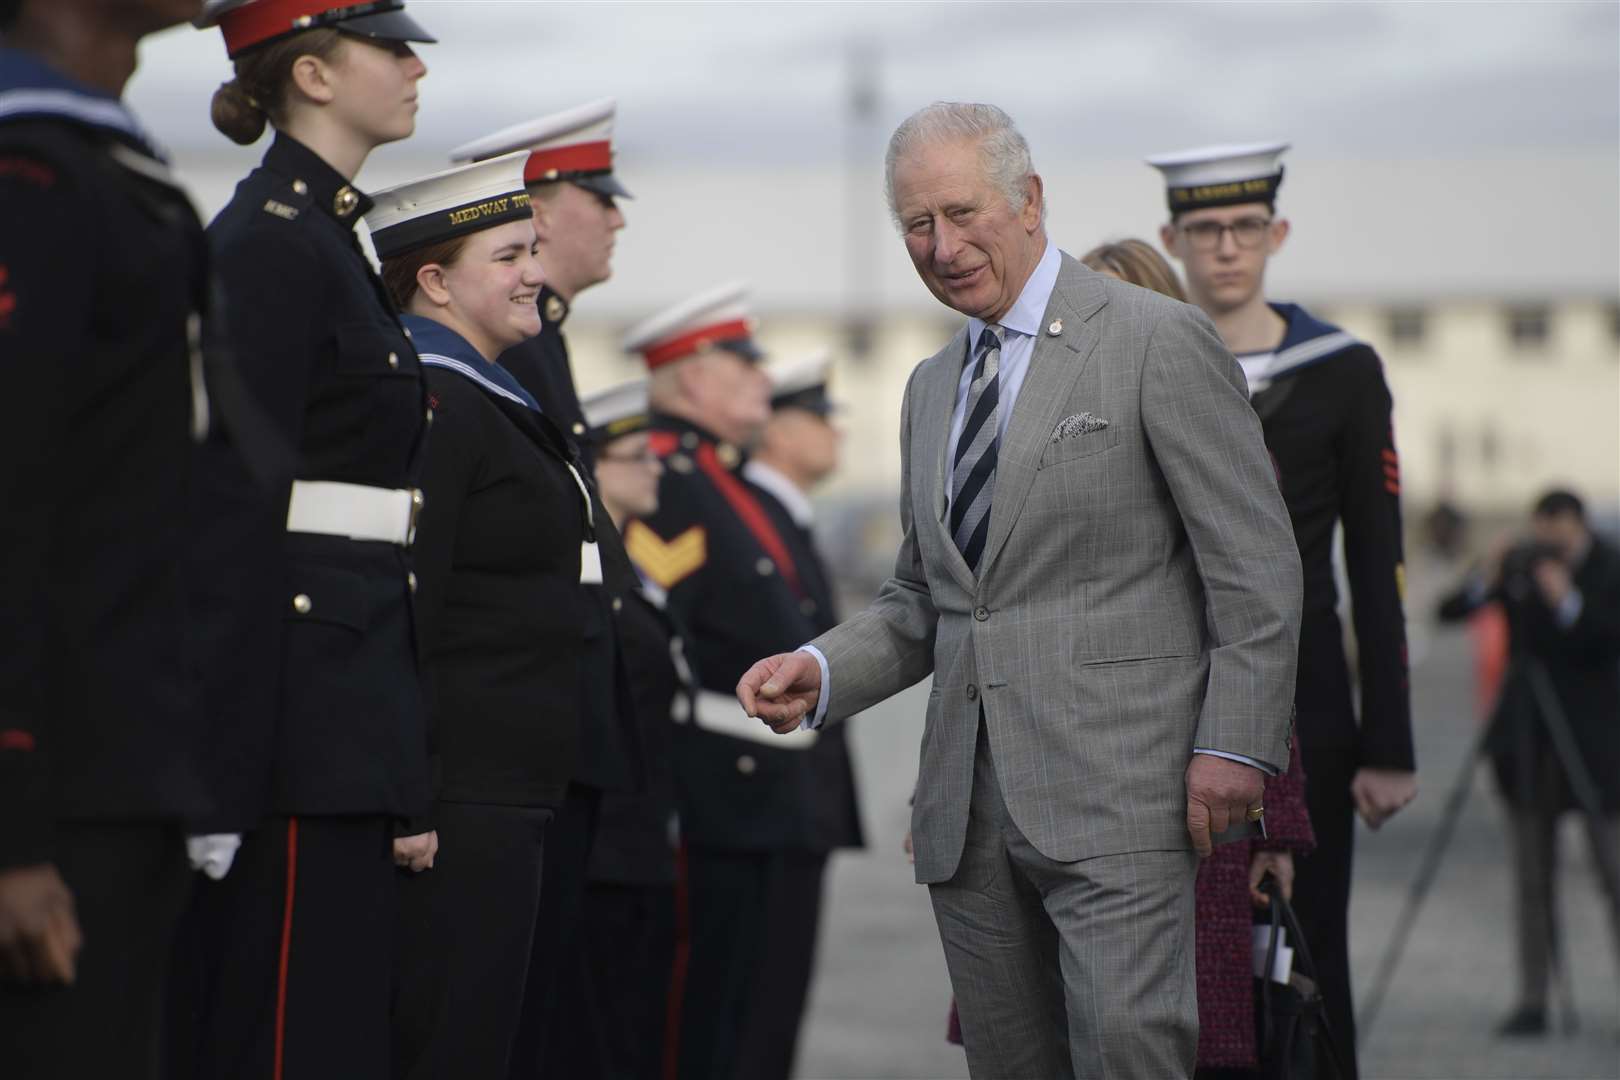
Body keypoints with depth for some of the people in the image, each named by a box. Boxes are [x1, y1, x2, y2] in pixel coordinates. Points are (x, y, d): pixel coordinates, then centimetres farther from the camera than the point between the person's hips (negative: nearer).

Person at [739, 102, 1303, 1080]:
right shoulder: (933, 387, 19)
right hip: (966, 808, 7)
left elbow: (1256, 567, -5)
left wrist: (1235, 744, -13)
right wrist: (821, 670, 5)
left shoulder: (1160, 342, -2)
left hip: (1116, 789, -6)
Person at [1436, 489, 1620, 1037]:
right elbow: (1449, 611, -1)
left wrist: (1567, 602, -23)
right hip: (1527, 738, 3)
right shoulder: (1520, 564, 3)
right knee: (1532, 876, 4)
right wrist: (1485, 578, -16)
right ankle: (1532, 1001, 6)